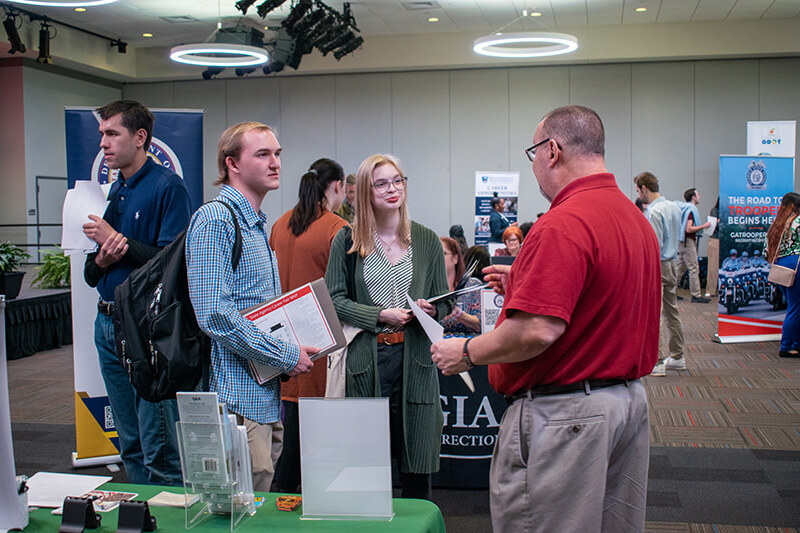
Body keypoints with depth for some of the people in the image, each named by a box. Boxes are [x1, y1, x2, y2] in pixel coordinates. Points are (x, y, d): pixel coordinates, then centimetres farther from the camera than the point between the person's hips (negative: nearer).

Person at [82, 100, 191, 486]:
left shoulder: (167, 187, -8)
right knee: (130, 447, 16)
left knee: (160, 449, -5)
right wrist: (101, 259, -5)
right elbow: (91, 275, 17)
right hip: (108, 323, 8)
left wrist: (119, 241, -13)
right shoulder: (112, 194, 16)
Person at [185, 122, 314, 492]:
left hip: (269, 396, 10)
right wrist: (286, 356, -17)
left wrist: (293, 348, 9)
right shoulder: (215, 219, -13)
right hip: (238, 397, -10)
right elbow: (215, 315, -22)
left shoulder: (259, 225, 18)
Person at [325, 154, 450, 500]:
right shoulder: (347, 241, 5)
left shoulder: (427, 241, 10)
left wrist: (430, 310, -9)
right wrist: (381, 315, -11)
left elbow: (444, 303, 13)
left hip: (414, 359, 2)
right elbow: (335, 299, 1)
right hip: (364, 359, -1)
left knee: (417, 466, 5)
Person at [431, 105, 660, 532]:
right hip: (629, 399, 10)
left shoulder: (563, 224, -21)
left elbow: (537, 331, -28)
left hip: (564, 412, -10)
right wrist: (525, 283, 19)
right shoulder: (635, 218, 10)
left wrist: (467, 353, -12)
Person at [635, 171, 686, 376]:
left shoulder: (654, 212, -18)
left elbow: (655, 246, -21)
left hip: (656, 266, -9)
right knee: (672, 312, 15)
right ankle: (677, 357, 23)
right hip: (672, 264, 9)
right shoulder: (674, 207, 10)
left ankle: (658, 362, -5)